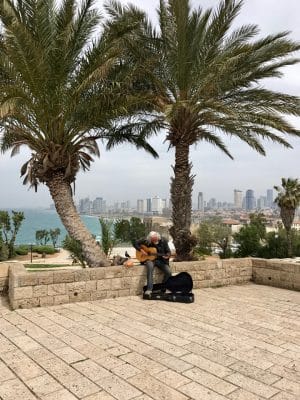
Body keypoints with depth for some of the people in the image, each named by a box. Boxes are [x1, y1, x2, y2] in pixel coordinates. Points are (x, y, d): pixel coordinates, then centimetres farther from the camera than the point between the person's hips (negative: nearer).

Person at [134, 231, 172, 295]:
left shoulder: (163, 241, -5)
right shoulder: (146, 241, -8)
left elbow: (168, 251, 0)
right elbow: (135, 243, -2)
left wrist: (167, 256, -22)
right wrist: (141, 250, -17)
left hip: (161, 260, 2)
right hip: (149, 259, -2)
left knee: (168, 272, -20)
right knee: (150, 266, -38)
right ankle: (149, 289, -38)